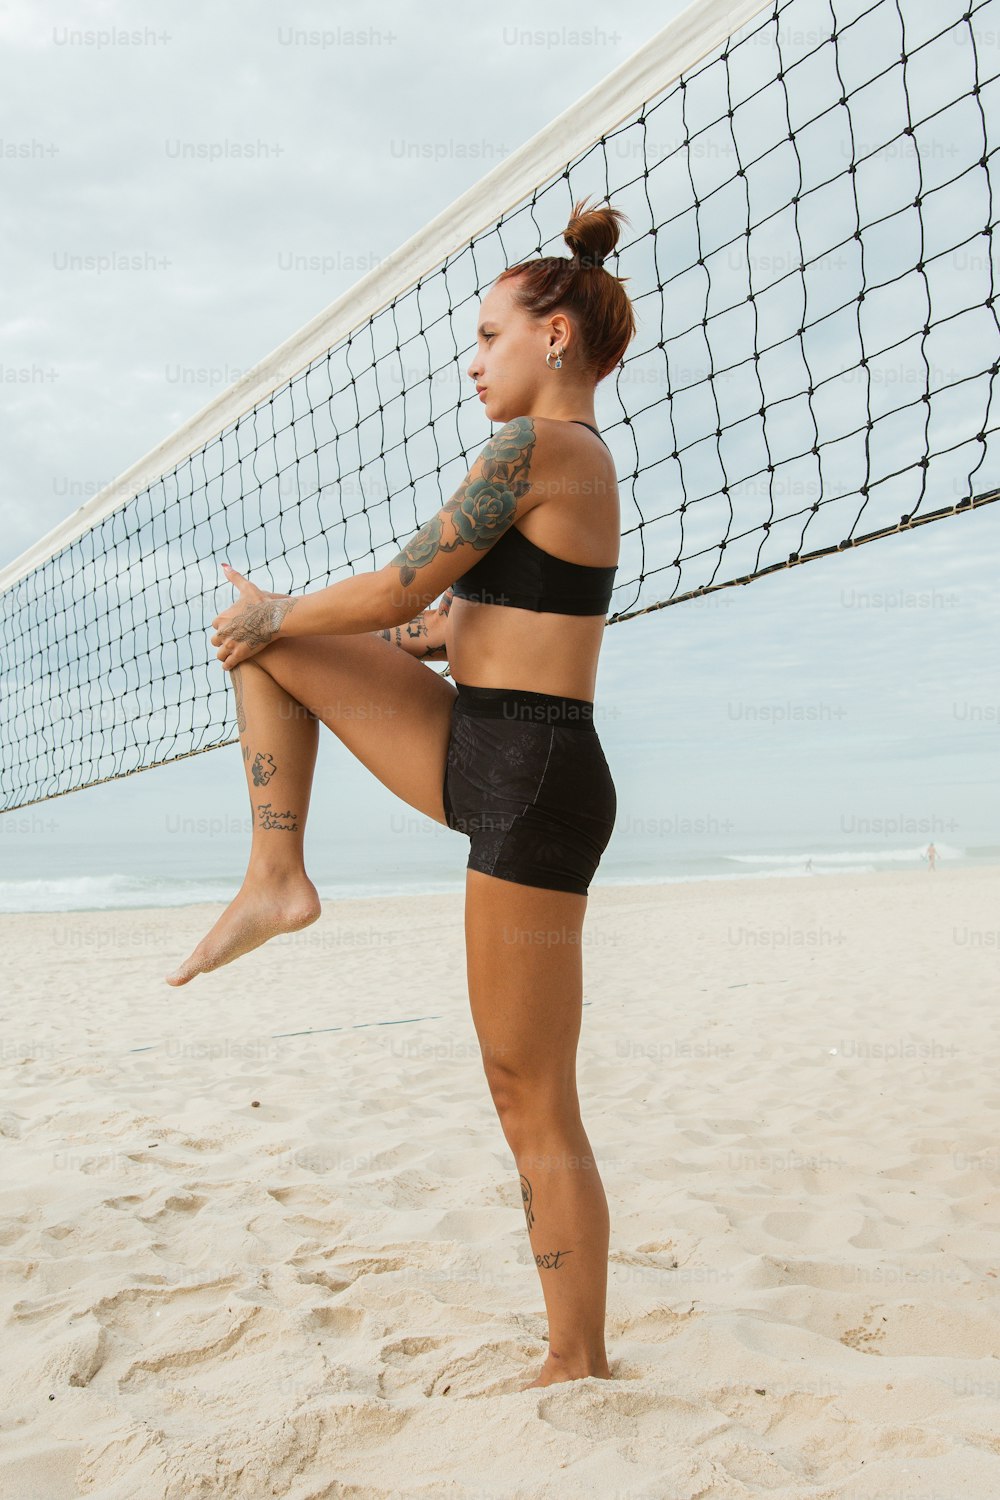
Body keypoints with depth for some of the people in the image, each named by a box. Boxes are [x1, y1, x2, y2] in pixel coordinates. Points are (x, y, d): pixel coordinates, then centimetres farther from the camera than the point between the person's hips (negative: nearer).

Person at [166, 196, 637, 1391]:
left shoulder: (533, 445, -12)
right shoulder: (580, 459, 18)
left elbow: (400, 591, -13)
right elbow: (465, 625, 21)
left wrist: (271, 616, 5)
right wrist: (281, 623, 21)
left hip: (532, 785, -10)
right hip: (480, 760, 10)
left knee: (533, 1109, 0)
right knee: (264, 640, 11)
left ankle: (578, 1368, 16)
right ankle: (278, 881, 11)